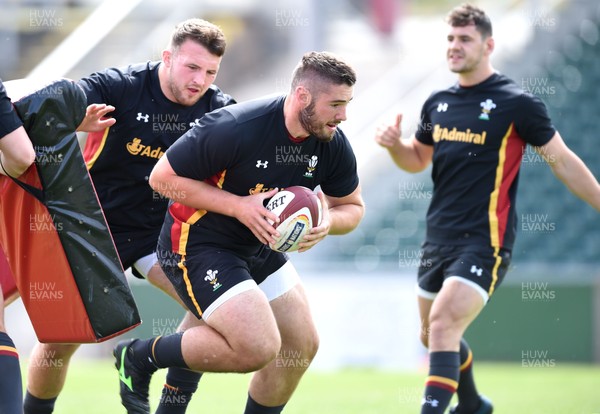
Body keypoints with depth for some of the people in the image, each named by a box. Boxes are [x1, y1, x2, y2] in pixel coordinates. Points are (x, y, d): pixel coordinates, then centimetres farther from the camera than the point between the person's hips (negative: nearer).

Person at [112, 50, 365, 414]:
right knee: (258, 348, -21)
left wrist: (327, 222, -17)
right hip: (196, 245, -8)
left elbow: (352, 206, 8)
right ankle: (140, 357, -1)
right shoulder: (234, 128, -30)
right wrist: (239, 206, -28)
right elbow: (162, 177, -22)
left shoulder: (334, 146, -9)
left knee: (302, 346, 5)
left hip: (259, 247, 8)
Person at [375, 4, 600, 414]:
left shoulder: (516, 103, -8)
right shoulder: (438, 103, 9)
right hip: (439, 237, 7)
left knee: (443, 324, -22)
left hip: (485, 241, -7)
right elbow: (417, 159, 23)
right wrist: (394, 144, 2)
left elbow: (564, 162, -2)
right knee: (433, 334, 17)